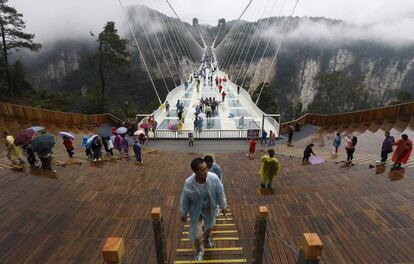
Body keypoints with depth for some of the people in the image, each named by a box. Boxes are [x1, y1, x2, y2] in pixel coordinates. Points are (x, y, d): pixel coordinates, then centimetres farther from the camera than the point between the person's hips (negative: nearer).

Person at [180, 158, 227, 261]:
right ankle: (199, 251, 41)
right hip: (196, 211, -2)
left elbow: (220, 192, -9)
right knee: (197, 235, 4)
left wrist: (223, 206, 3)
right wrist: (183, 214, -1)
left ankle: (207, 238, 66)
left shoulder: (214, 178, -28)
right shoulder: (189, 184, -32)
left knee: (209, 227, 28)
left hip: (210, 208, 3)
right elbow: (184, 200, -14)